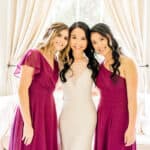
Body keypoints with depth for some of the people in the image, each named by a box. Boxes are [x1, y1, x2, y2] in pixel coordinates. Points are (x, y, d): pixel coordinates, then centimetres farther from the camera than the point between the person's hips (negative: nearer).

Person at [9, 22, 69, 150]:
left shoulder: (55, 63, 12)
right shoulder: (34, 55, -11)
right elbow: (22, 90, -17)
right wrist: (28, 124, -20)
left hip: (48, 113, 7)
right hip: (32, 113, -7)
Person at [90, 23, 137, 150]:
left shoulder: (127, 63, -12)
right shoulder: (100, 67, 7)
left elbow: (132, 98, -14)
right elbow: (105, 93, 10)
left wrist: (131, 128, -15)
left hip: (121, 118, -6)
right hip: (102, 118, 6)